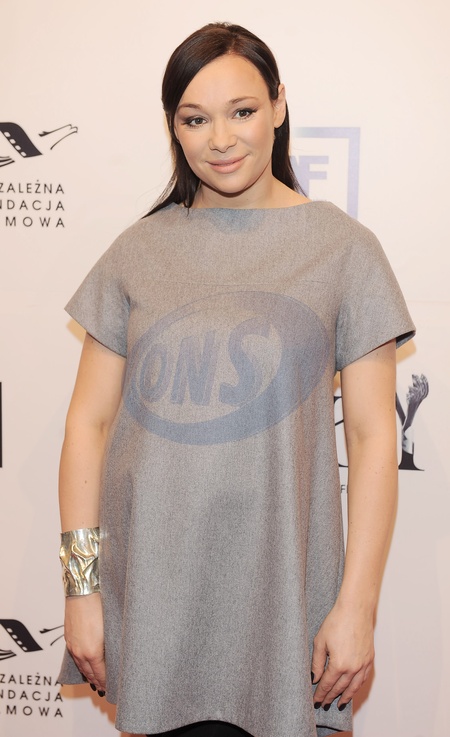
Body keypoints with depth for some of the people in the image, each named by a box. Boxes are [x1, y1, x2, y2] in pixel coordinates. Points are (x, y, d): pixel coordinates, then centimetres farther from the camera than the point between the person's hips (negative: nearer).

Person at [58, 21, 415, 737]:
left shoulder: (341, 247, -1)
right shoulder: (139, 250, 4)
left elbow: (373, 437, -3)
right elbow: (89, 422, 3)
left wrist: (357, 605, -7)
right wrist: (81, 585, -1)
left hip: (280, 587, -1)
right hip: (148, 588, 2)